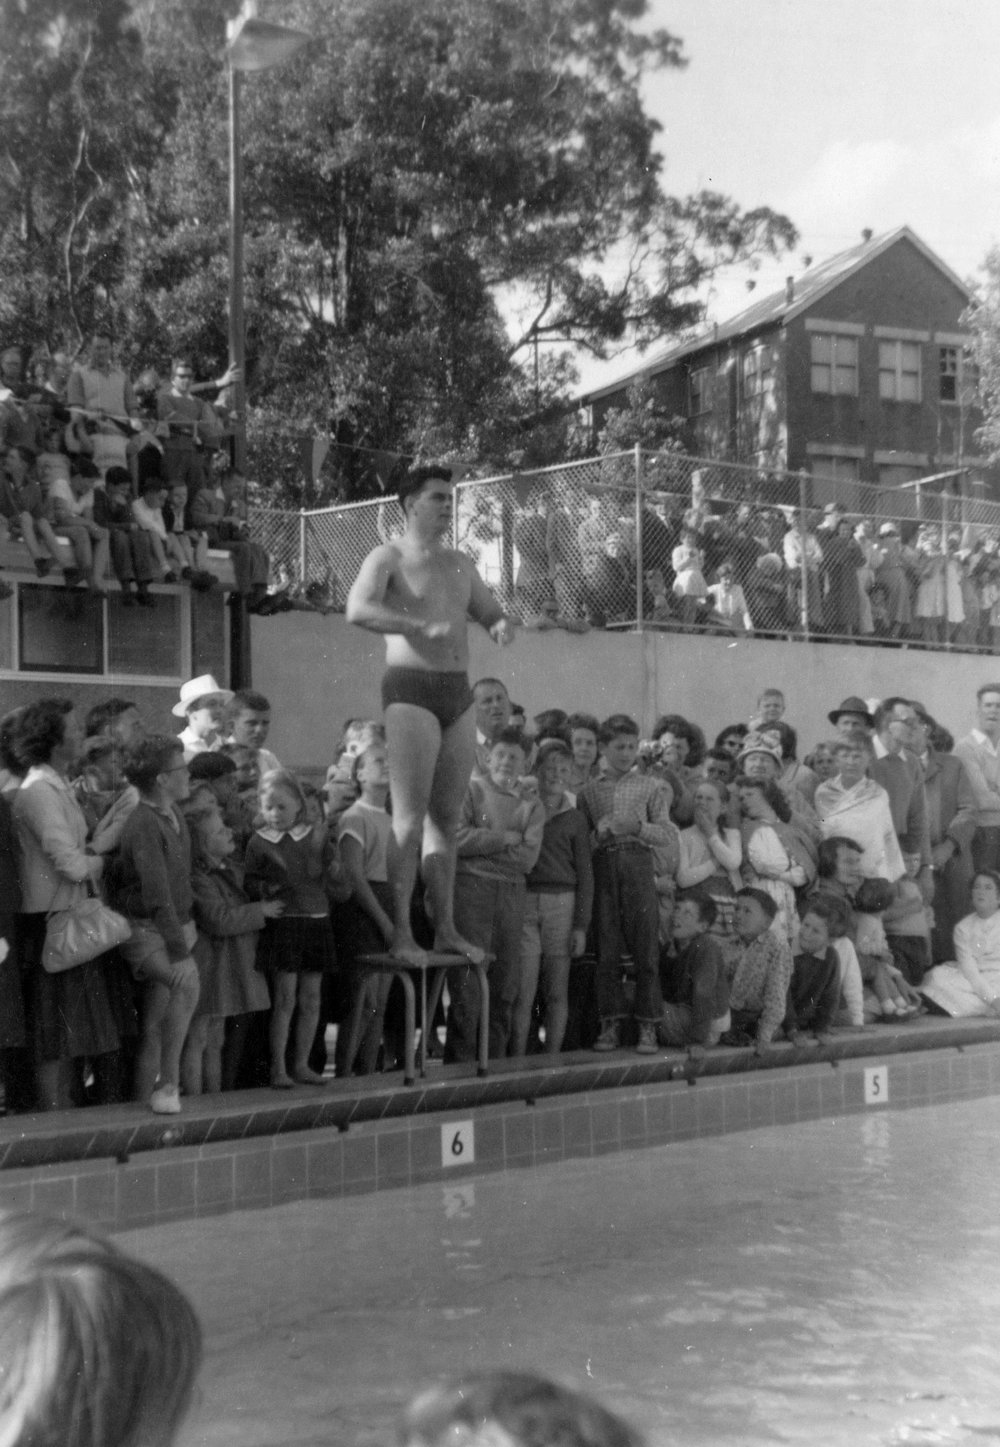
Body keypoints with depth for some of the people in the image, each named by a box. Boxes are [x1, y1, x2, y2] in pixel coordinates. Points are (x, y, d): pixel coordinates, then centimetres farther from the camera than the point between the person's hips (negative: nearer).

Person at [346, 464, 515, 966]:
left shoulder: (459, 563, 19)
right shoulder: (388, 559, -1)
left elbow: (492, 613, 25)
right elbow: (358, 609, -19)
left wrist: (502, 625, 0)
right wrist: (423, 626, -29)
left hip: (458, 691, 7)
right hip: (411, 689, -6)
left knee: (447, 816, 7)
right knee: (409, 817, -10)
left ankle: (446, 929, 12)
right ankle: (400, 932, -8)